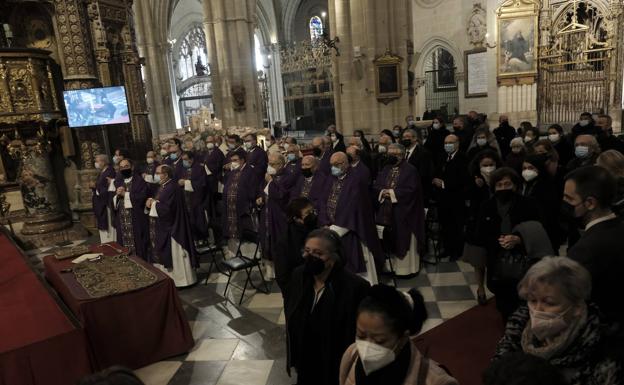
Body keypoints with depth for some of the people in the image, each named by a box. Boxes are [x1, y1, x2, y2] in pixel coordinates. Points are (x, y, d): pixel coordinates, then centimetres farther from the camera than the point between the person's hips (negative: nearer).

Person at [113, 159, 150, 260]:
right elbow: (112, 203, 13)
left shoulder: (140, 181, -1)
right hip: (121, 222, 5)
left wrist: (125, 194, -12)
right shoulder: (118, 183, 16)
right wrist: (117, 195, -8)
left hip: (136, 222, -5)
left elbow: (142, 197, -16)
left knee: (138, 248, -3)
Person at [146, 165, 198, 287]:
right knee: (164, 255, 16)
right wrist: (151, 203, -5)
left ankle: (180, 279, 11)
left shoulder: (172, 188, -20)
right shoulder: (163, 187, 12)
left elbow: (167, 208, -26)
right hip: (163, 228, 10)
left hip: (171, 228, -10)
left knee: (174, 255, 0)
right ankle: (168, 278, 27)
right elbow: (160, 204, 15)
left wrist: (153, 203, -12)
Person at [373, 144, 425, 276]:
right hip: (387, 212, 5)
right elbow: (376, 187, 10)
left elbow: (411, 190, -15)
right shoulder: (386, 170, 12)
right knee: (390, 241, 8)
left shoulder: (410, 170, -6)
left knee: (403, 240, 4)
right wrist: (383, 192, -12)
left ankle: (406, 267, 16)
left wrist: (392, 192, -16)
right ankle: (392, 264, 21)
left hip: (403, 213, -5)